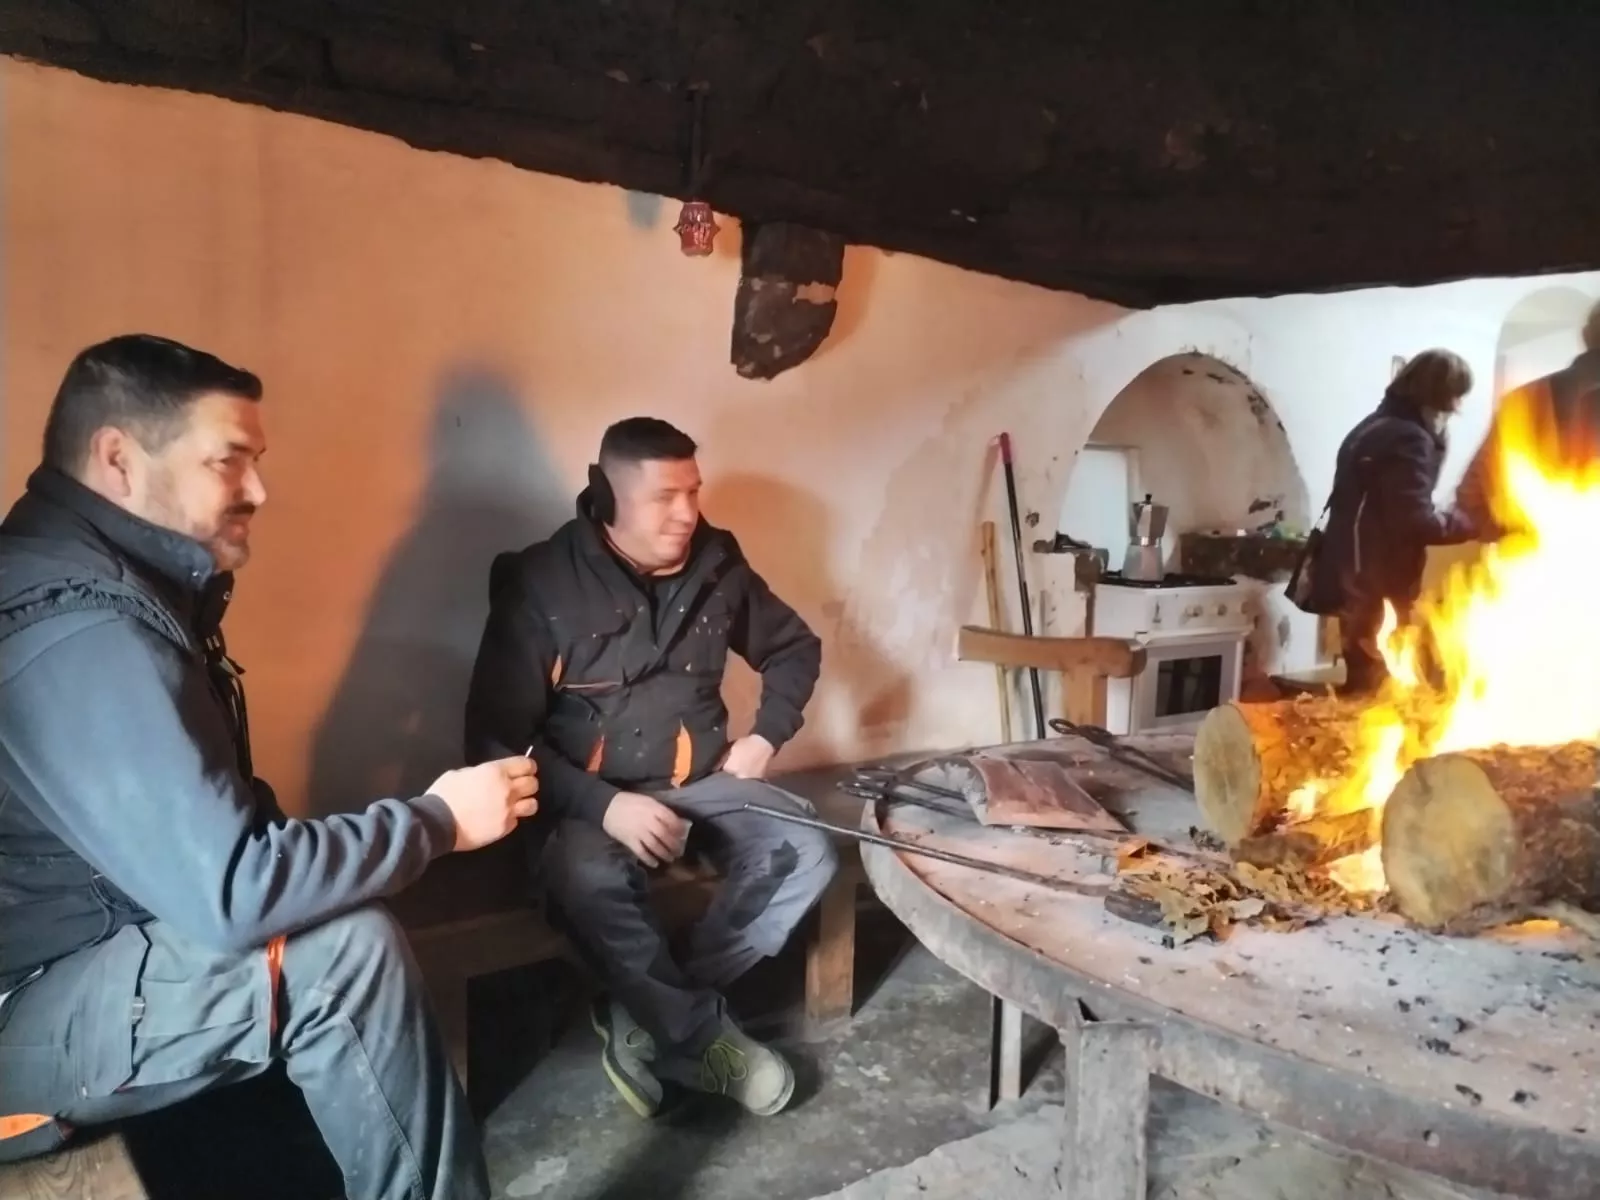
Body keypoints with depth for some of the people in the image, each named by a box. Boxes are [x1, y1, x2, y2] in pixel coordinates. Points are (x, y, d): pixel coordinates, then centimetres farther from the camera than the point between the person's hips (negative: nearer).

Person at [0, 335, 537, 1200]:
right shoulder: (85, 632, -27)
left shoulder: (110, 582, 7)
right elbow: (231, 893, -31)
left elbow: (201, 840, 7)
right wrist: (437, 821, -18)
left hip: (84, 944, 10)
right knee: (346, 950, -22)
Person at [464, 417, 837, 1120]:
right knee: (589, 882, -36)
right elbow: (497, 737, -15)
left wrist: (767, 734, 2)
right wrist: (602, 805, -26)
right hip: (586, 796, -4)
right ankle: (703, 1036, -13)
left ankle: (649, 1016, -11)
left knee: (807, 855, -19)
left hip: (701, 781, 5)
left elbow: (795, 648, 18)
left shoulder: (717, 566, 1)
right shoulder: (541, 584, -13)